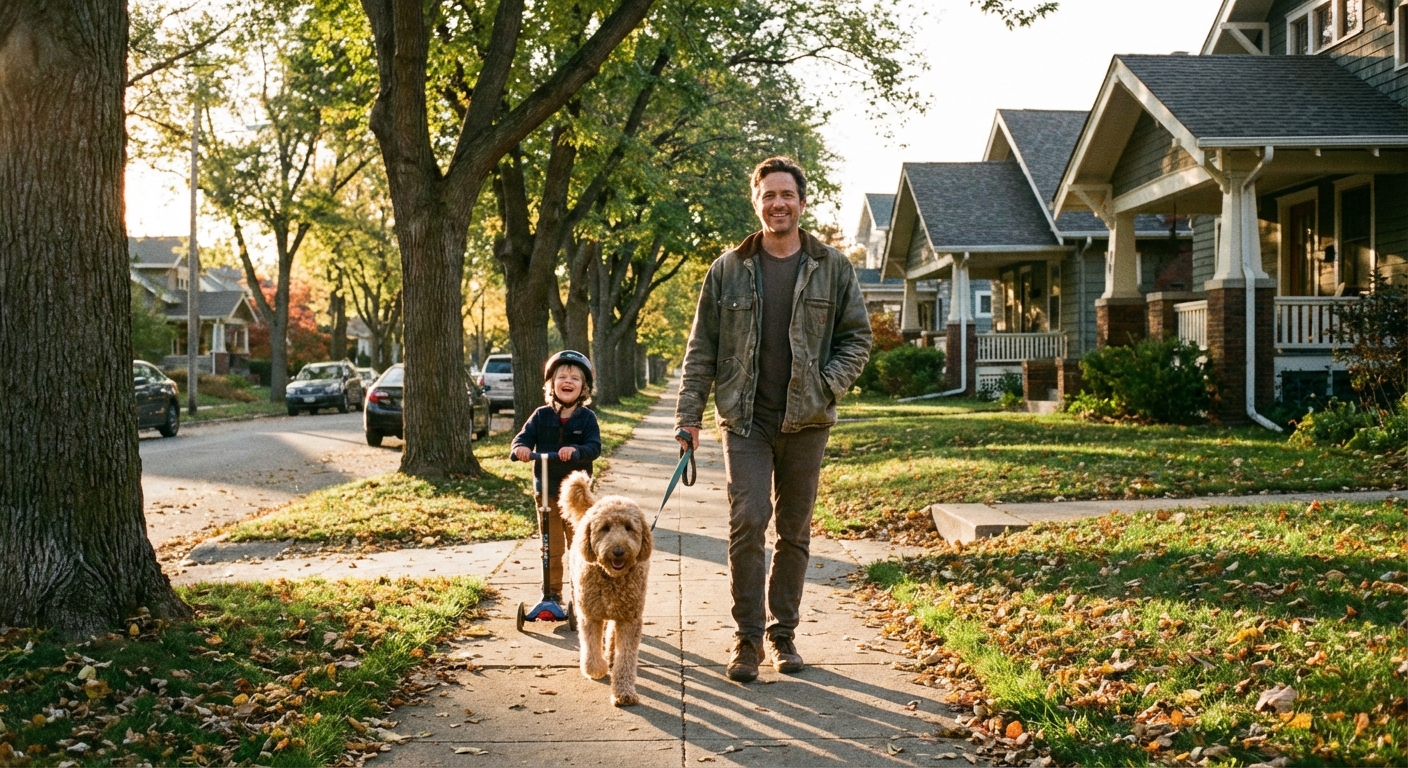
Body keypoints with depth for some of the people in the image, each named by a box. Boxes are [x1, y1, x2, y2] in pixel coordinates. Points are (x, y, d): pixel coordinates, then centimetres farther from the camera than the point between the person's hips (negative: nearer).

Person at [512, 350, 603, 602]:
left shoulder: (586, 418, -5)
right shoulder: (541, 416, 0)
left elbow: (594, 447, -16)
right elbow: (524, 437, -7)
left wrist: (576, 451, -36)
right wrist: (521, 447, -31)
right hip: (546, 490, 1)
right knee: (551, 548, 8)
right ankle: (552, 592, 20)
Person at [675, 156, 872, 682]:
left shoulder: (832, 268, 5)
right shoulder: (729, 269, 5)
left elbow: (857, 337, 8)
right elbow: (702, 347, 6)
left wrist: (828, 386, -8)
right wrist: (689, 413, 0)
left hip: (806, 420, 1)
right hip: (746, 418, -1)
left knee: (795, 529, 8)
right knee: (748, 519, -13)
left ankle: (783, 633, 21)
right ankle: (748, 636, -2)